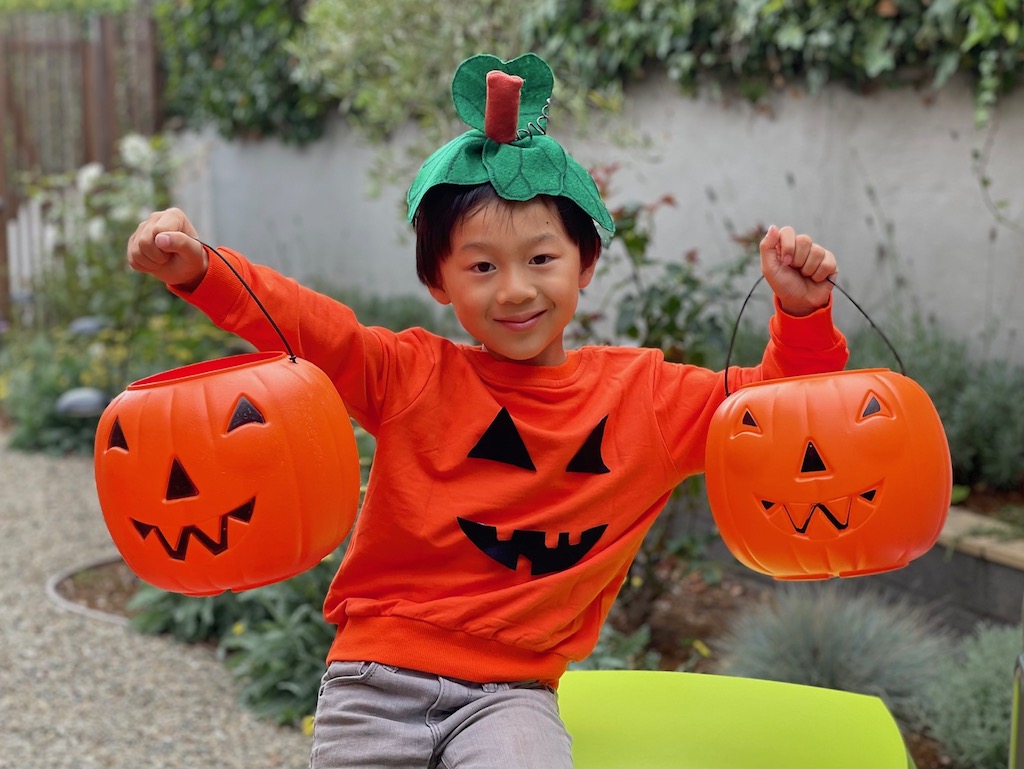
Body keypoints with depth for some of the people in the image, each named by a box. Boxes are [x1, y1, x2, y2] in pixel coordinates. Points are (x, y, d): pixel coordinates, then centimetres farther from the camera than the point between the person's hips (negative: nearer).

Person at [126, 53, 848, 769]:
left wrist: (802, 312, -12)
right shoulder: (414, 375, 0)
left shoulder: (644, 395, 4)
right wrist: (198, 270, -28)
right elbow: (302, 321, -11)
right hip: (379, 669, 1)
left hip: (512, 690, -1)